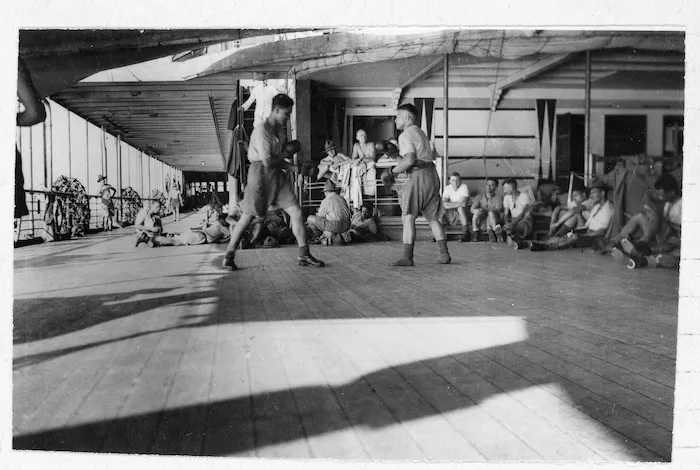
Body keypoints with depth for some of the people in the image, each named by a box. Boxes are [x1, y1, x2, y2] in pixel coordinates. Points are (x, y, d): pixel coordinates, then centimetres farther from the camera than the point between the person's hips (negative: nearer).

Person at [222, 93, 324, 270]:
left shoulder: (277, 129, 15)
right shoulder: (262, 130, -14)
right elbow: (267, 162, -21)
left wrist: (296, 168, 4)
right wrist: (286, 153, -5)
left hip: (277, 176, 8)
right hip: (260, 175, -8)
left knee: (296, 212, -1)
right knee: (247, 218, 0)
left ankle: (304, 255, 5)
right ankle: (229, 256, 17)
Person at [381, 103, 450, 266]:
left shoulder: (406, 134, -6)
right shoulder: (420, 132, 24)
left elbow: (410, 160, -19)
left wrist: (392, 171, -7)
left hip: (418, 176, -9)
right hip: (432, 175, 9)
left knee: (408, 217, -8)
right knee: (433, 218, 12)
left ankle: (407, 257, -12)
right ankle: (444, 254, 11)